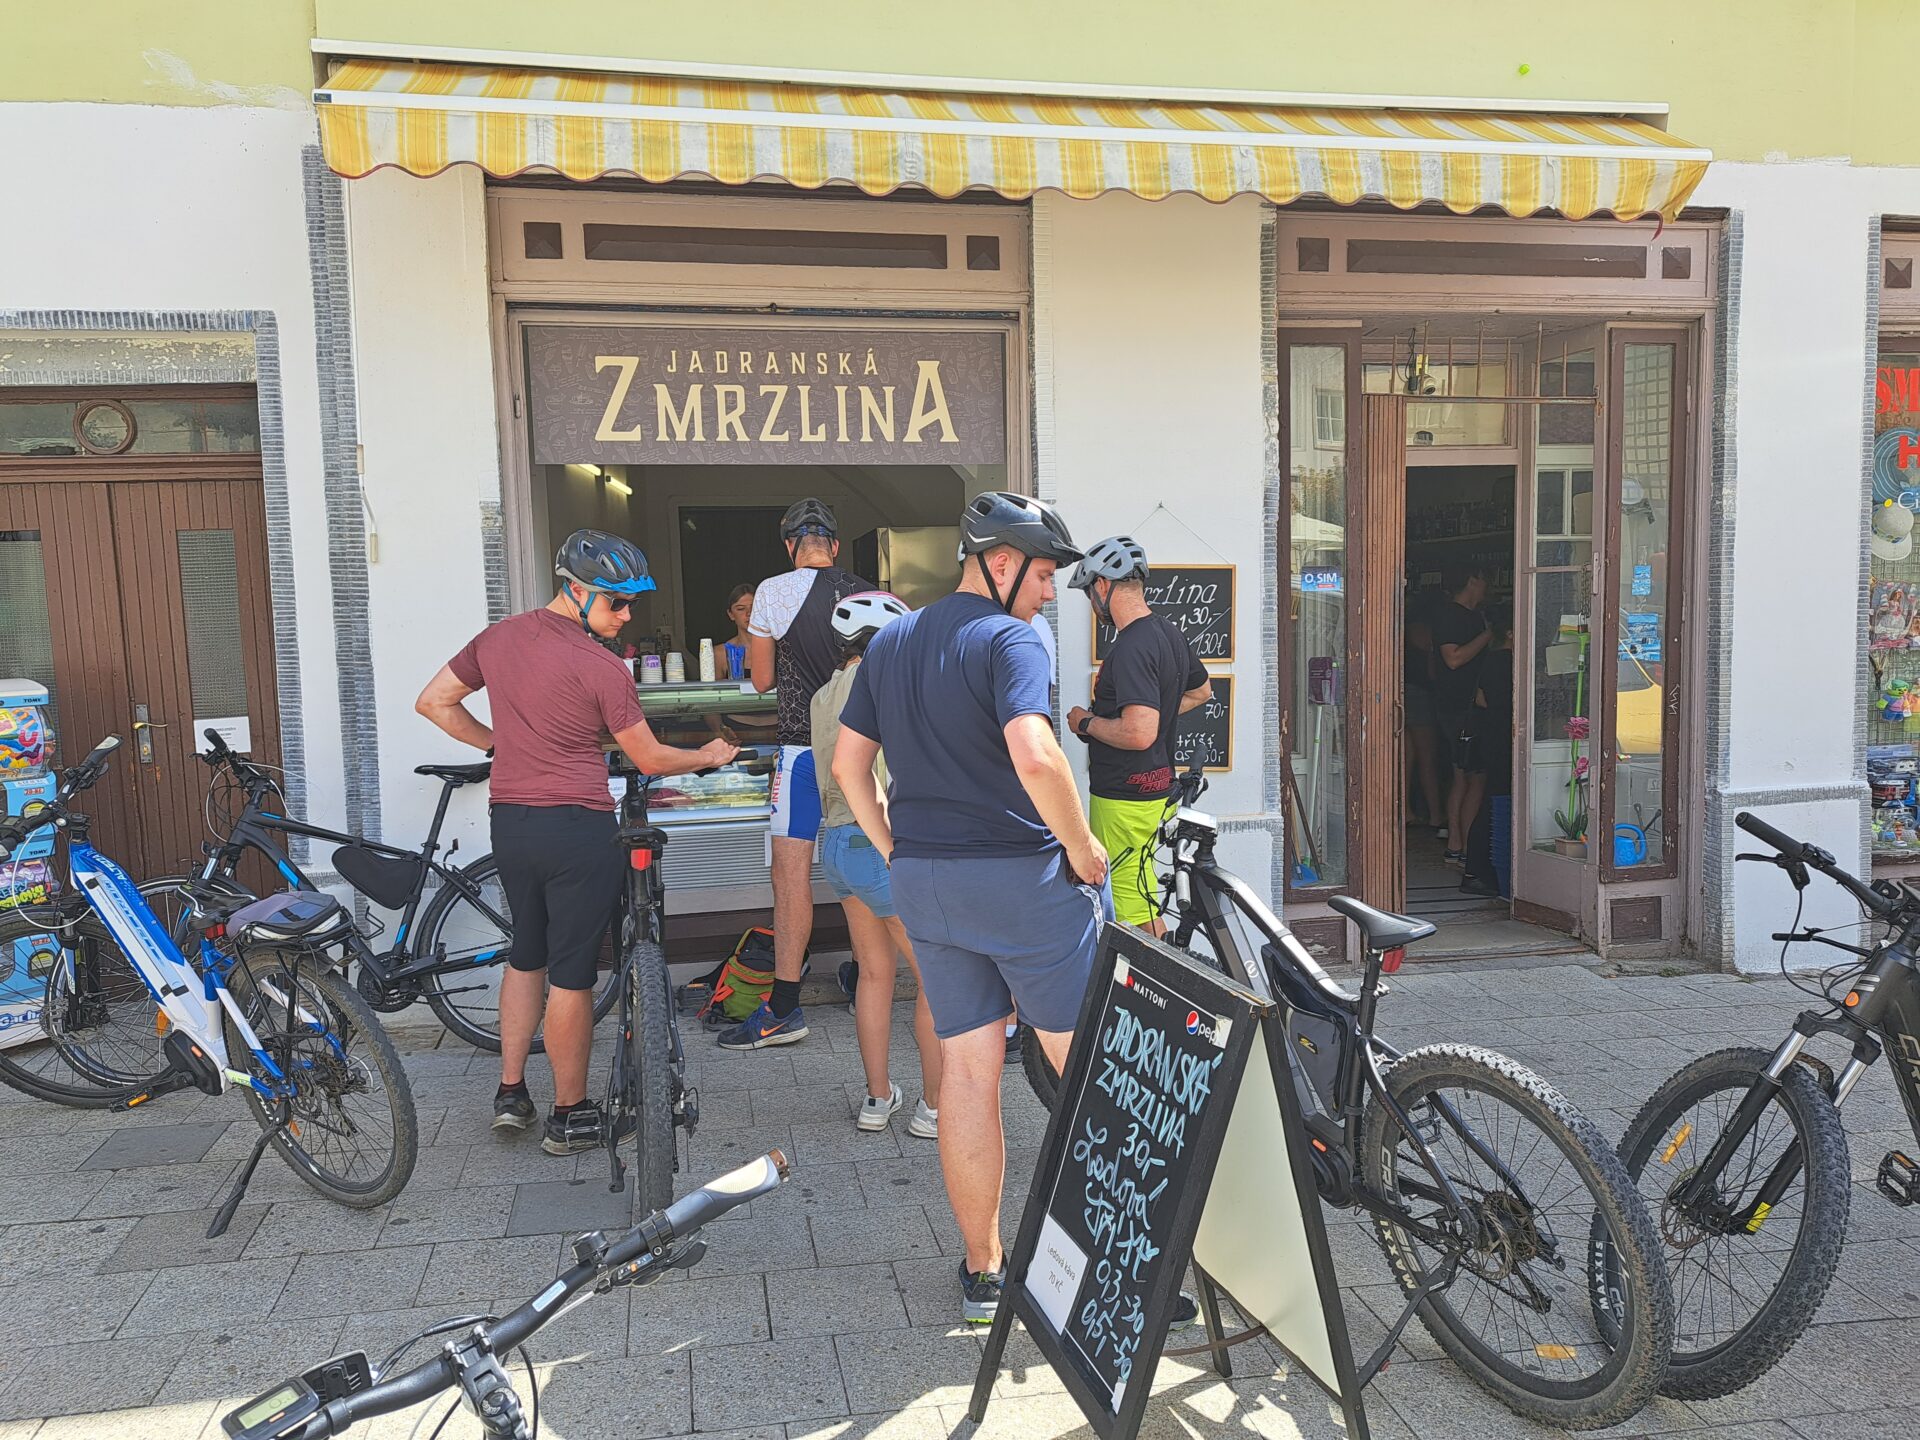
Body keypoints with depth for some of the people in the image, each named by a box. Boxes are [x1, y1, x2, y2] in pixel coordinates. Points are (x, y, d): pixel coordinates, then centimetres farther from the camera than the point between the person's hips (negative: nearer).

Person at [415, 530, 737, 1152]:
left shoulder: (498, 637, 5)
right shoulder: (601, 668, -14)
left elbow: (433, 702, 13)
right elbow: (651, 759, -6)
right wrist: (711, 755, 11)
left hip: (509, 822, 6)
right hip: (578, 829, -6)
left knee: (526, 954, 22)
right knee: (571, 972, 4)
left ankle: (510, 1093, 26)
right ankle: (569, 1115, 15)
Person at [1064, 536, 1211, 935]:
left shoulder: (1131, 647, -22)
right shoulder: (1169, 632, 9)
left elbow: (1138, 734, -30)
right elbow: (1201, 690, 27)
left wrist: (1086, 723, -14)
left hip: (1124, 800, -10)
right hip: (1154, 786, 10)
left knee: (1139, 915, -4)